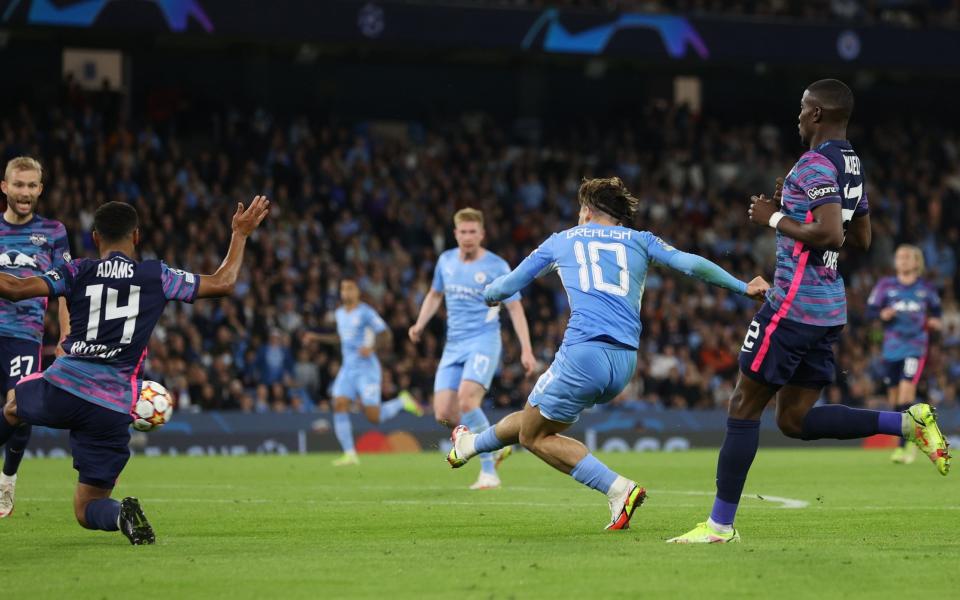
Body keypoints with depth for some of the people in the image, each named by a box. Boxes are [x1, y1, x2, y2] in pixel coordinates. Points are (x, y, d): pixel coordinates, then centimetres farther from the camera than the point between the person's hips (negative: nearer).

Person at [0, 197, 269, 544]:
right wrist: (240, 234, 26)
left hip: (63, 389, 0)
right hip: (113, 410, 0)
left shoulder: (79, 272, 3)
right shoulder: (157, 277, 6)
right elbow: (223, 283, 13)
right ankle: (122, 514, -25)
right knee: (87, 509, 9)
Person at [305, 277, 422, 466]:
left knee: (374, 417, -9)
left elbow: (386, 337, -10)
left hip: (367, 369, -6)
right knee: (339, 406, -12)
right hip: (348, 368, 6)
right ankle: (350, 454, -9)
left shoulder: (366, 313, -9)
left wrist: (372, 348, -27)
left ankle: (402, 401, 20)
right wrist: (317, 337, 24)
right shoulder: (340, 313, 13)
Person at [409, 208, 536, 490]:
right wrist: (420, 324, 11)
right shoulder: (446, 261, 10)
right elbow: (435, 294, 26)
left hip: (483, 342, -6)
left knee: (466, 400, -27)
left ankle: (489, 472, -19)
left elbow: (515, 308, -2)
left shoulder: (497, 266, -5)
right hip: (453, 346, 6)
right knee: (444, 414, -6)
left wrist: (526, 350, -9)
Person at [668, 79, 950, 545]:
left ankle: (720, 524, 3)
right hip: (830, 310, 9)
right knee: (795, 419, 13)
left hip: (793, 307, -9)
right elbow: (862, 240, 23)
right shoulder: (852, 166, 15)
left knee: (744, 407, -1)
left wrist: (776, 218, -13)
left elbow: (829, 234, -26)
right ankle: (908, 422, 3)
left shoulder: (815, 166, -15)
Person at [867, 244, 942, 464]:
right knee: (894, 397, 7)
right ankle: (909, 439, 27)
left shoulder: (926, 289, 3)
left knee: (906, 391, -18)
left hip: (915, 347, -2)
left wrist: (935, 321, -3)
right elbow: (870, 310, 2)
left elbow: (936, 310, 18)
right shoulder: (885, 286, 2)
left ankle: (903, 446, -17)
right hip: (891, 347, 2)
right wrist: (882, 314, -19)